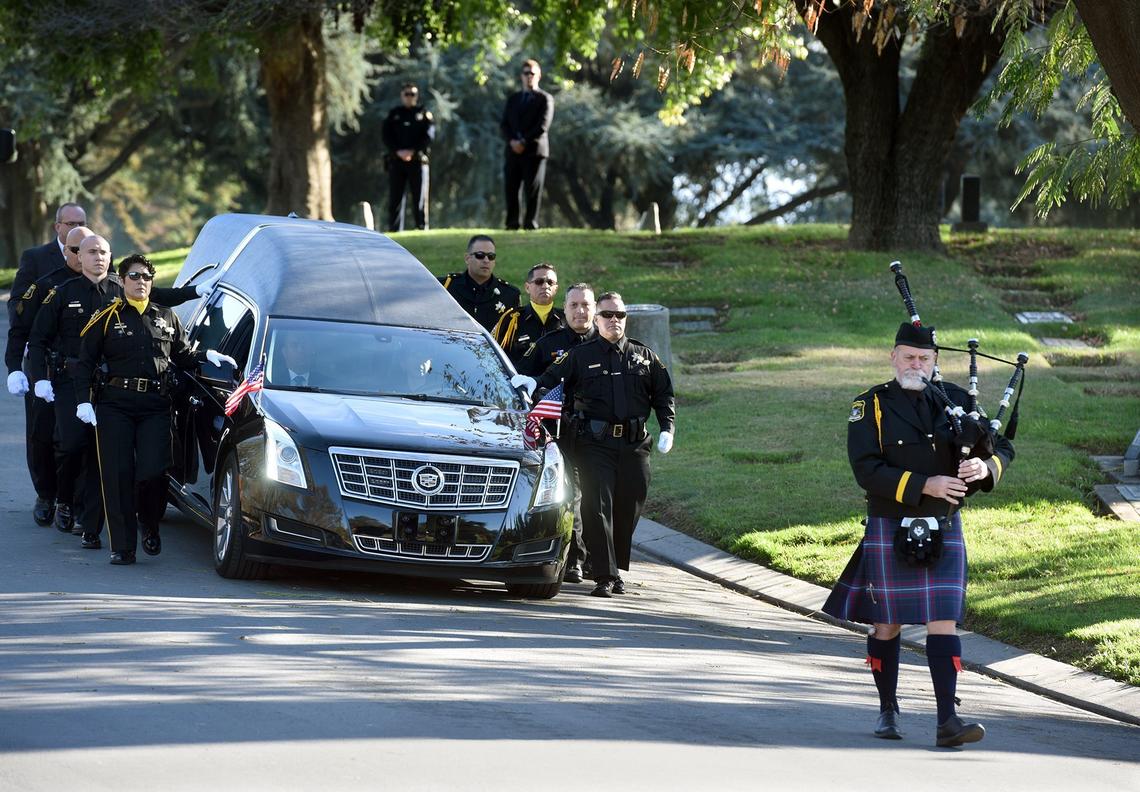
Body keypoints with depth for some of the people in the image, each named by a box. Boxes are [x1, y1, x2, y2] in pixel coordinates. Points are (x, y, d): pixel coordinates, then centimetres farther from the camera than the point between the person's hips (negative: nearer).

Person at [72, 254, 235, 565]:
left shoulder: (166, 317, 17)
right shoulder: (107, 318, 7)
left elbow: (182, 356, 22)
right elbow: (85, 363, 5)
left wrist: (206, 355, 3)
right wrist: (83, 400, -6)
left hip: (156, 406, 1)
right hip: (116, 405, -1)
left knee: (153, 472, -12)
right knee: (118, 475, -5)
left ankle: (149, 525, 18)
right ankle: (123, 548, 0)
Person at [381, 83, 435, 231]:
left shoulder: (424, 113, 8)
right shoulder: (394, 114, 13)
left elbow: (429, 135, -3)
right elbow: (386, 135, 5)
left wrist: (413, 152, -13)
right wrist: (398, 151, -11)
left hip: (418, 159, -2)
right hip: (396, 159, 2)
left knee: (419, 196, -3)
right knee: (395, 196, -1)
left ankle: (422, 227, 0)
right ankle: (394, 229, 1)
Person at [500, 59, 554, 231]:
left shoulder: (545, 99, 4)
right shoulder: (513, 99, 20)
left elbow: (543, 126, -7)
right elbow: (504, 124, 13)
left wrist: (524, 142, -14)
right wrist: (512, 141, -7)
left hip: (534, 150, -4)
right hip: (513, 150, 4)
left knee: (533, 189, -6)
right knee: (511, 189, -1)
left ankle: (531, 222, -4)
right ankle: (512, 223, 1)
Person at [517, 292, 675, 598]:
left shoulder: (644, 356, 15)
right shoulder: (580, 356, 8)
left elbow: (663, 394, 19)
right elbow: (552, 379, 2)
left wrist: (667, 429, 7)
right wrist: (533, 383, -20)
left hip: (634, 445, 3)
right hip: (594, 443, -3)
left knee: (628, 509, 6)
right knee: (597, 507, -12)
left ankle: (617, 569, 22)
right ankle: (605, 576, -14)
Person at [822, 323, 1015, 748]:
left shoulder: (955, 401, 6)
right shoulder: (871, 406, -3)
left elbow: (1003, 449, 5)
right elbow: (867, 470, -15)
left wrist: (984, 466, -19)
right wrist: (925, 485, -23)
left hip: (944, 529, 2)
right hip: (890, 531, -2)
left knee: (943, 622, -6)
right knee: (887, 624, 8)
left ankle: (947, 721, -10)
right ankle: (888, 711, 25)